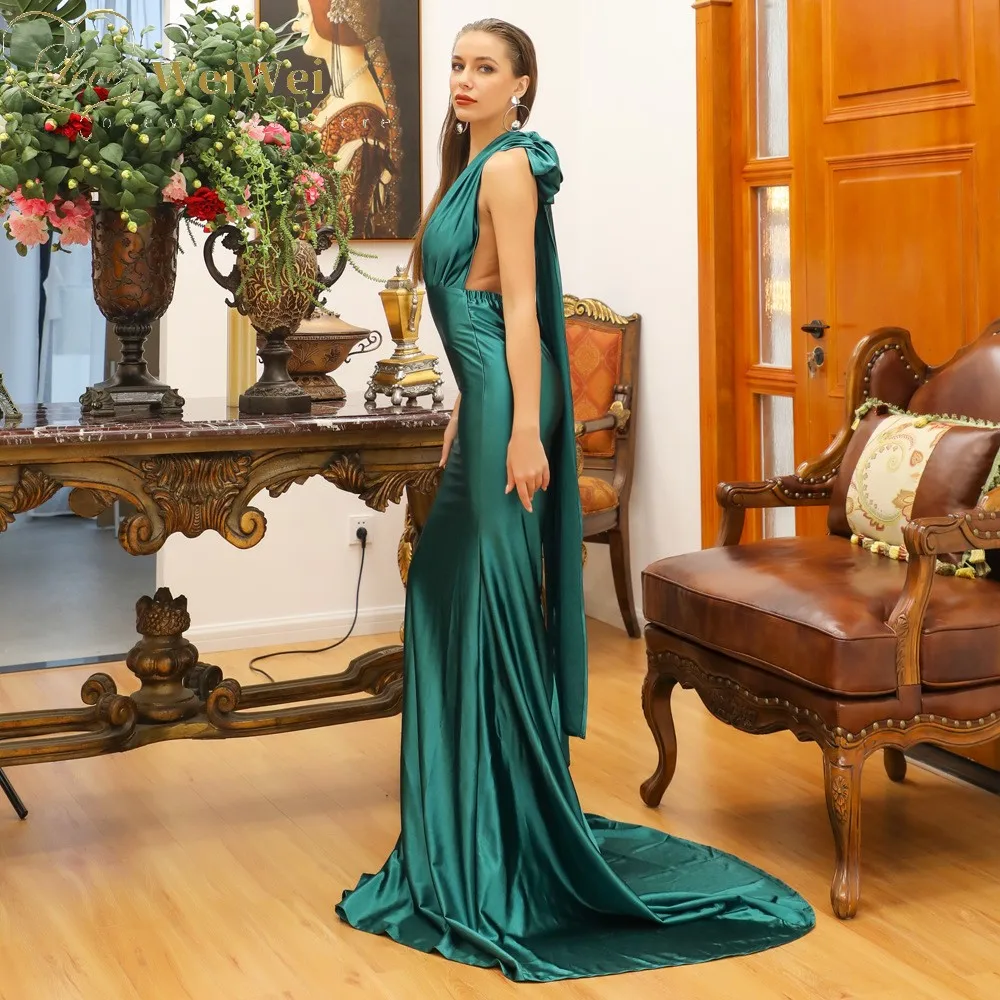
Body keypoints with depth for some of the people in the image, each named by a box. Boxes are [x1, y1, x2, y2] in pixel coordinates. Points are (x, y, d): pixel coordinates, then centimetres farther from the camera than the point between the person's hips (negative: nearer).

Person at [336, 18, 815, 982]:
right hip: (484, 396, 10)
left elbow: (520, 306, -17)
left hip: (507, 397, -10)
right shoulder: (475, 165, 18)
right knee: (446, 585, 14)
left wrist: (525, 427, -21)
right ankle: (469, 812, 27)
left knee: (498, 588, -5)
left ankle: (524, 823, 5)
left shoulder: (510, 165, -10)